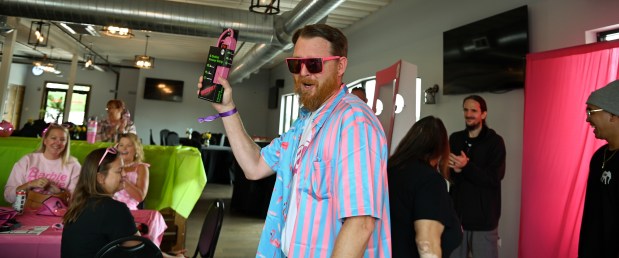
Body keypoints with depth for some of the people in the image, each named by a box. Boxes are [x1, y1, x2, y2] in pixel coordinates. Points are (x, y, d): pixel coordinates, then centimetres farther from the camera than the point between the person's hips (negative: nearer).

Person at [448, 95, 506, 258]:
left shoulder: (495, 141, -4)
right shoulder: (455, 139, 7)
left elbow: (494, 178, -12)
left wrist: (465, 167, -24)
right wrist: (456, 170, -19)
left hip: (484, 217, -3)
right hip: (457, 213, 3)